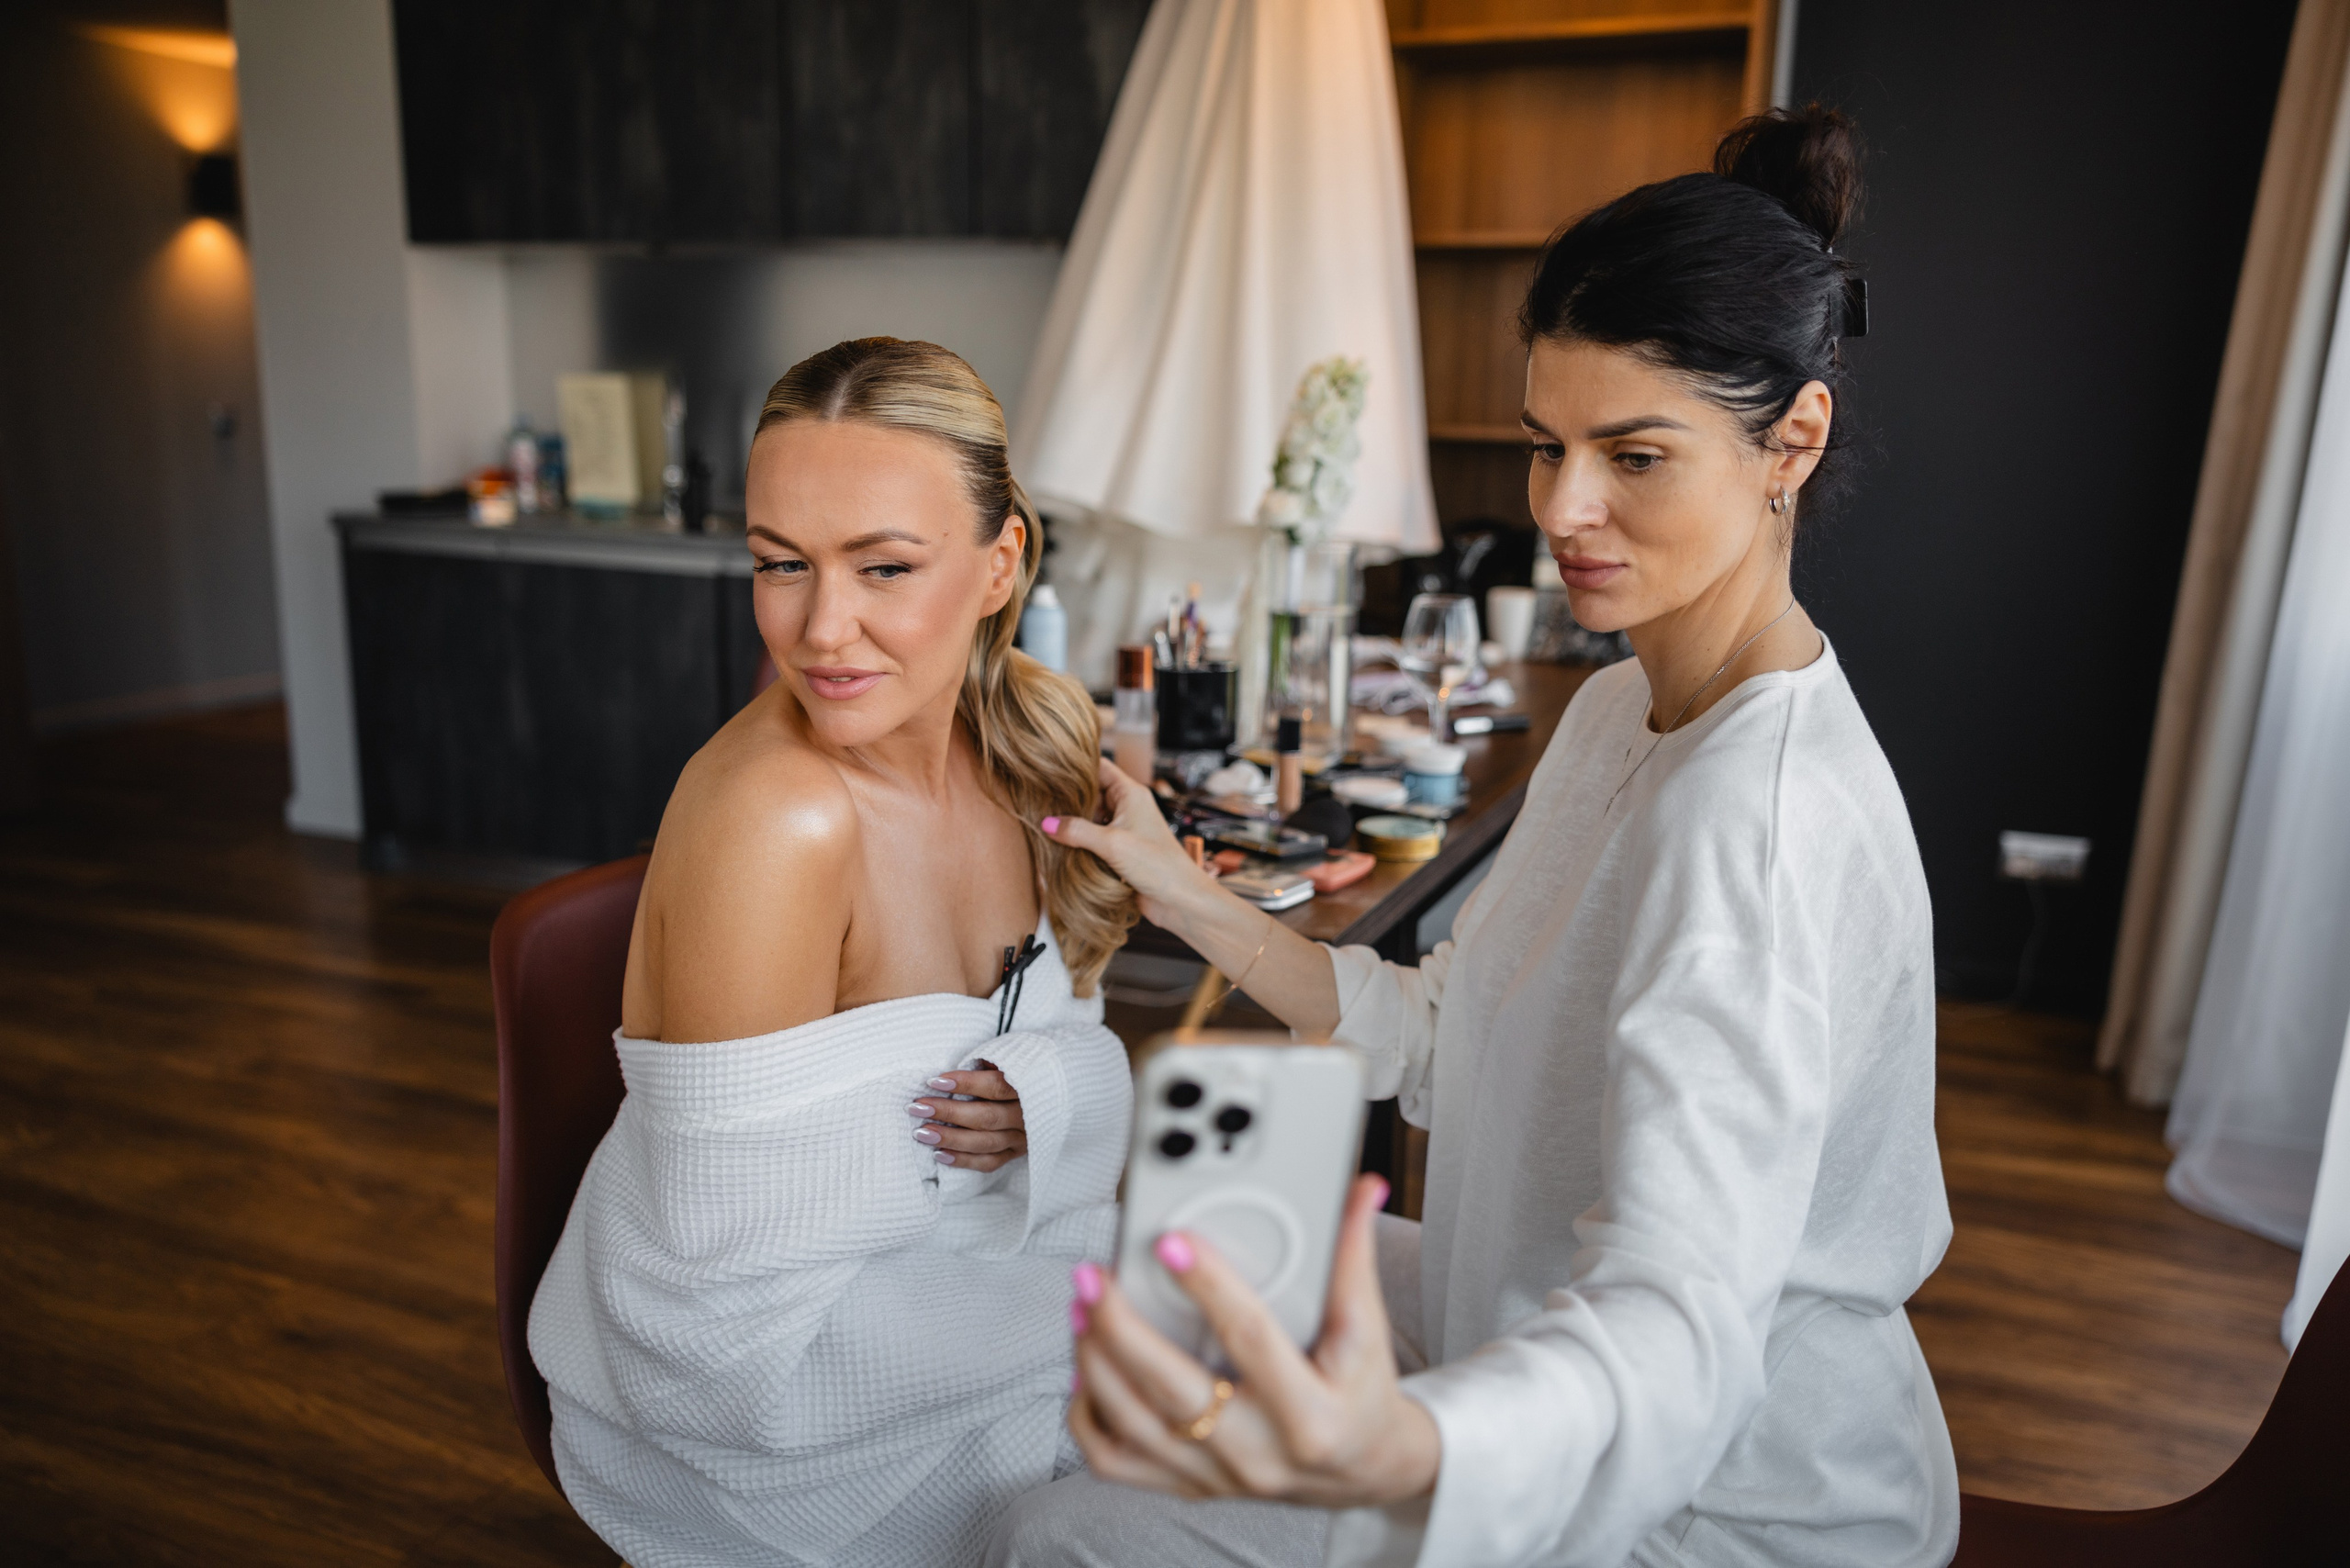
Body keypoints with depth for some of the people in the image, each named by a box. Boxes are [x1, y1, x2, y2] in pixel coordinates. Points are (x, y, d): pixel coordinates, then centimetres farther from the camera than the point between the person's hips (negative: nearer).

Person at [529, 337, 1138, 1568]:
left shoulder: (1022, 740, -8)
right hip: (737, 1407, -6)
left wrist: (1047, 1089, -19)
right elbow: (747, 1317, -25)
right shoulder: (773, 822, -28)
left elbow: (1074, 1029, 3)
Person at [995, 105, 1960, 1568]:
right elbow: (1450, 1042, 4)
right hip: (1552, 1320, 8)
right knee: (1145, 1283, 11)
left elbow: (1679, 1326, -41)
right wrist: (1190, 899, -5)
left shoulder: (1767, 830, -31)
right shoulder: (1626, 708, 1)